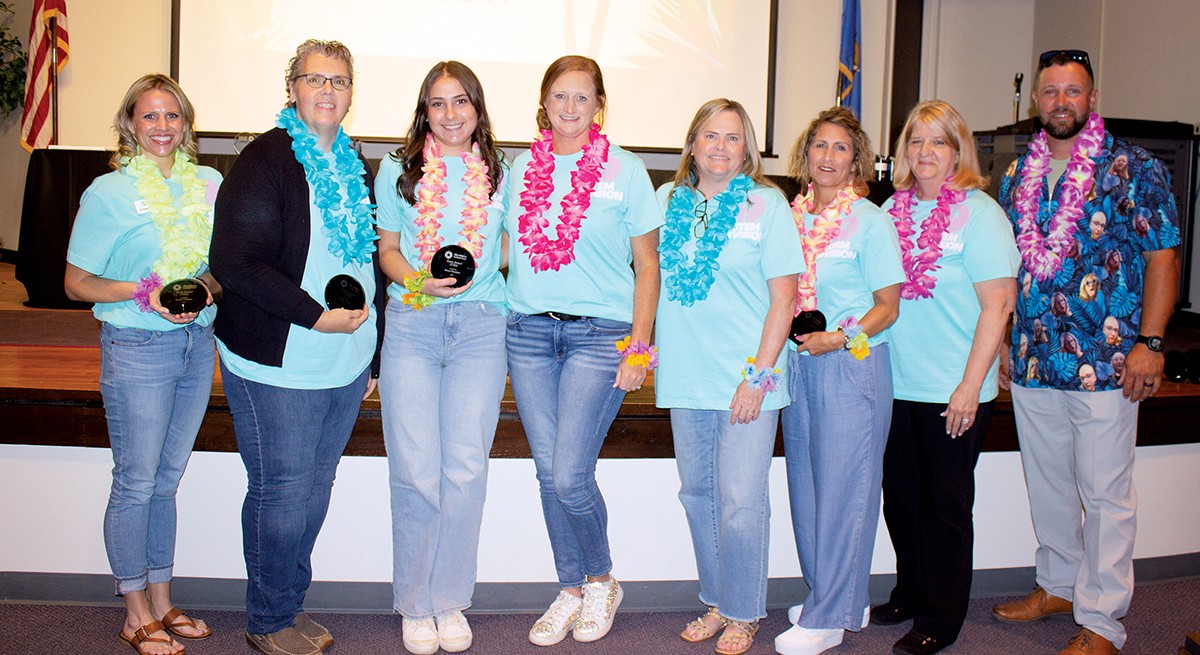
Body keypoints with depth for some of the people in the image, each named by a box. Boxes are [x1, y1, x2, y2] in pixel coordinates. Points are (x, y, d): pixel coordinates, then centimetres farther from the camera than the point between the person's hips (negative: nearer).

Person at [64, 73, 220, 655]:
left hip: (198, 343, 4)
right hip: (135, 348, -4)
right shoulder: (108, 192, -7)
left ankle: (161, 602, 28)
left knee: (167, 478, 15)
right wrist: (143, 294, -19)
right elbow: (76, 282, -4)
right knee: (136, 482, 3)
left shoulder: (210, 184, 5)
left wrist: (210, 287, -7)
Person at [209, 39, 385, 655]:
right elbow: (234, 263, -18)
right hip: (279, 368, -7)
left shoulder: (355, 167, 13)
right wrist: (316, 315, -21)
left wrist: (372, 355, 17)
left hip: (345, 365, 7)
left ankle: (288, 606, 30)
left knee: (314, 490, 15)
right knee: (282, 493, 2)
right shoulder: (265, 161, -10)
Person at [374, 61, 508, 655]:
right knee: (416, 472, -3)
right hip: (411, 322, 0)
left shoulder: (498, 173, 11)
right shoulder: (397, 171, 10)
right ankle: (415, 605, 13)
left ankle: (450, 600, 14)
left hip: (480, 323, 1)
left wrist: (476, 271, -3)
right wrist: (422, 283, -8)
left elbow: (513, 247, 17)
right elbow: (388, 249, 11)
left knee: (465, 468, -1)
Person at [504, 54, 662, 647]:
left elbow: (647, 265, 2)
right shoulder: (522, 167, 11)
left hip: (598, 335, -4)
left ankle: (601, 581, 17)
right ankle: (571, 591, 21)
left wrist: (639, 347, -5)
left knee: (569, 476, -9)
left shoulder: (624, 170, 1)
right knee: (548, 473, 5)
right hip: (529, 332, 4)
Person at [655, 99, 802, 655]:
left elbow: (783, 297, -5)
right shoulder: (668, 200, 9)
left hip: (747, 378, -4)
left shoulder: (766, 203, -2)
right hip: (686, 377, 4)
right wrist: (649, 343, 9)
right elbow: (652, 276, 19)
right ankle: (716, 602, 27)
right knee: (698, 496, 11)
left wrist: (759, 375, -11)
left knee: (740, 501, -3)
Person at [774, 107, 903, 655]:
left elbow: (888, 304, -5)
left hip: (853, 367, -6)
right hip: (797, 364, 6)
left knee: (842, 487, -1)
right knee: (805, 483, 11)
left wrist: (843, 337, -18)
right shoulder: (792, 215, 9)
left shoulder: (869, 220, -5)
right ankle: (836, 598, 27)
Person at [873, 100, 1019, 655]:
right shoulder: (892, 209, 8)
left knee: (945, 505, 5)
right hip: (896, 385, 5)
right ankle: (909, 595, 32)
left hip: (953, 392, -5)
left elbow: (998, 304, -10)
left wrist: (970, 386, -14)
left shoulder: (978, 212, -7)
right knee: (900, 498, 13)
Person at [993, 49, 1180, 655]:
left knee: (1104, 493, 1)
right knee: (1047, 483, 15)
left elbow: (1163, 259, -5)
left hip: (1106, 363, -5)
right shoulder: (1016, 175, 10)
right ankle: (1058, 584, 33)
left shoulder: (1136, 168, -3)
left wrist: (1148, 342, -13)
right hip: (1032, 362, 5)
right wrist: (1004, 338, 12)